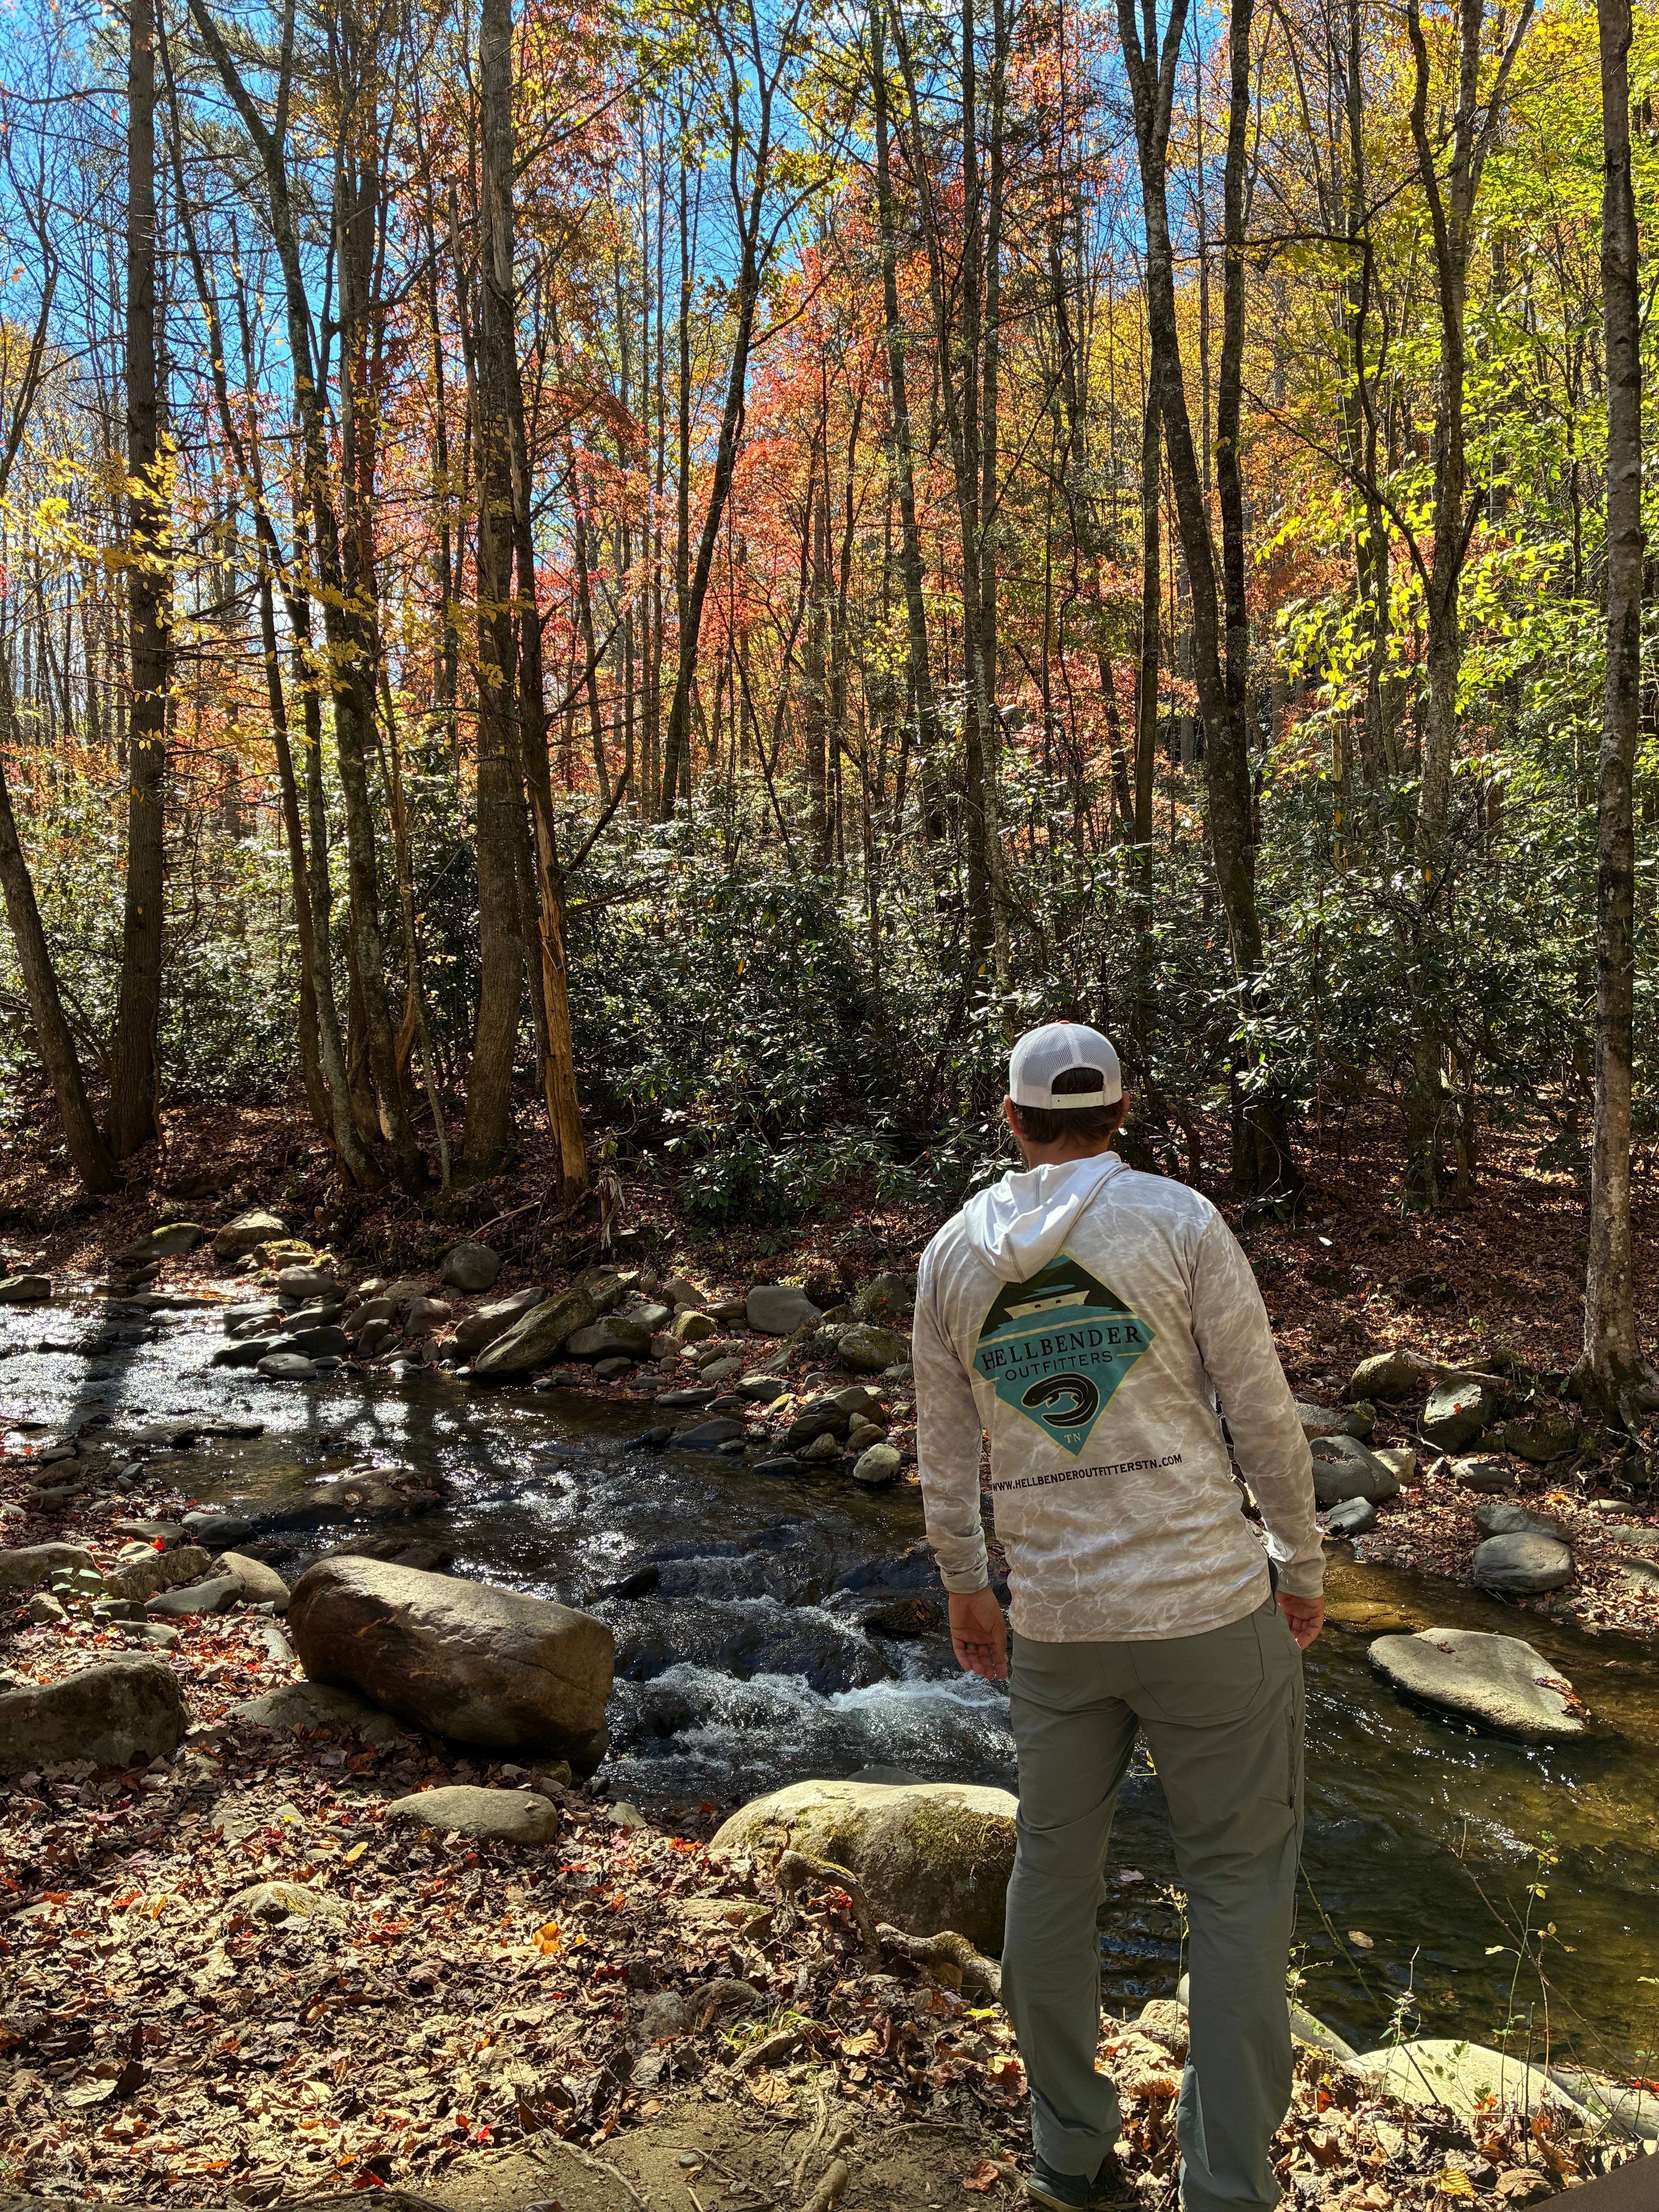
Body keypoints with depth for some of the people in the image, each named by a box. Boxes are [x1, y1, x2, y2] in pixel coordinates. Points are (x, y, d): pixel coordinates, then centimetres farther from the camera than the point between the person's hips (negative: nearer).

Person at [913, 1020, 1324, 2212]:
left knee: (1054, 1872, 19)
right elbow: (1264, 1413, -8)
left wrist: (965, 1590, 21)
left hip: (1055, 1620, 4)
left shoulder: (954, 1253, 2)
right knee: (1240, 1886, 11)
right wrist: (1303, 1566, 6)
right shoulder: (1178, 1219, -9)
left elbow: (945, 1453, 8)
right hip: (1208, 1607, -3)